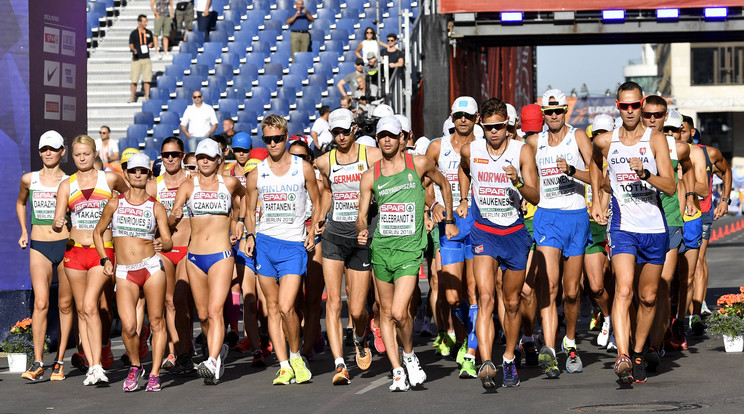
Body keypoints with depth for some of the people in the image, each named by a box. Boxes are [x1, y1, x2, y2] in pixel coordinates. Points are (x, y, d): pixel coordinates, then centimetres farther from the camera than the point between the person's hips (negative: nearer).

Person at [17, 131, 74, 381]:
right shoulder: (29, 180, 6)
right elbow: (20, 203, 25)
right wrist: (23, 231, 18)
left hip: (66, 245, 0)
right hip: (39, 247, 0)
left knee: (65, 305, 4)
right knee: (41, 303, -13)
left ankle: (59, 361, 13)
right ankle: (37, 363, -14)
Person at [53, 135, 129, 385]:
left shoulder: (109, 179, 3)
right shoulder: (67, 185, 5)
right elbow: (57, 222, -2)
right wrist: (58, 224, -23)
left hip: (102, 252, -3)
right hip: (74, 252, 3)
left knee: (90, 306, -18)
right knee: (81, 310, 4)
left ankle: (97, 366, -19)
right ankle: (92, 366, 9)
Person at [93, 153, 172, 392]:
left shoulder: (156, 208, 4)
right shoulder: (115, 204, 7)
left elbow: (168, 242, 2)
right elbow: (98, 232, 18)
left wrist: (162, 244, -21)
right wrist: (105, 260, 6)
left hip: (151, 267, 0)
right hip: (124, 273, 0)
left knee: (156, 322, 0)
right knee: (128, 327, -11)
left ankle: (154, 374, 10)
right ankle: (135, 367, 14)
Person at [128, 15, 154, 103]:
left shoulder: (148, 33, 10)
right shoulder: (134, 33, -1)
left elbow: (152, 43, 20)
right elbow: (131, 45, -3)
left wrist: (151, 45, -4)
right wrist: (133, 50, -25)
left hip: (146, 59, 3)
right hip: (136, 59, -3)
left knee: (147, 79, -1)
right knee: (134, 80, -1)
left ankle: (147, 97, 4)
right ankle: (132, 98, 7)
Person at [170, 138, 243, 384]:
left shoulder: (230, 184, 2)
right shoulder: (188, 186, 2)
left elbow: (243, 195, 26)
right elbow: (171, 220, -8)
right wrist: (175, 217, -31)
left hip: (221, 255, -3)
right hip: (195, 256, 3)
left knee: (215, 310, -16)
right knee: (203, 315, 11)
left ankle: (212, 362, -25)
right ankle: (219, 349, 33)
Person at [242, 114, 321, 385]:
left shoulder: (303, 168, 2)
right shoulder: (256, 173, 7)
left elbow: (317, 203, 11)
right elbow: (250, 210, 14)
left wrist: (312, 231, -2)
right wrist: (251, 235, -3)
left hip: (294, 244, -3)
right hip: (264, 243, 3)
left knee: (286, 307, -15)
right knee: (272, 308, 4)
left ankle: (296, 356, 7)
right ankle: (284, 366, 9)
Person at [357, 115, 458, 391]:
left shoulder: (419, 164, 1)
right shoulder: (370, 176, 5)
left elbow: (443, 184, 18)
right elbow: (362, 215, 7)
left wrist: (449, 221, 22)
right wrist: (362, 231, -15)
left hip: (410, 247, -3)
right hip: (380, 247, 3)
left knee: (399, 312, -16)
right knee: (386, 312, 8)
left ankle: (409, 356, 10)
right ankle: (397, 371, 18)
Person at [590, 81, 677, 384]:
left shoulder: (655, 139, -4)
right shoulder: (605, 141, 2)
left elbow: (670, 187, -11)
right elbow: (594, 162, 28)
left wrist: (645, 174, -28)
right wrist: (596, 200, 21)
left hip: (654, 228, 1)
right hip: (622, 226, -1)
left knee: (648, 297, 10)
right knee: (624, 290, -19)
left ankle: (638, 353, 28)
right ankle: (622, 357, -30)